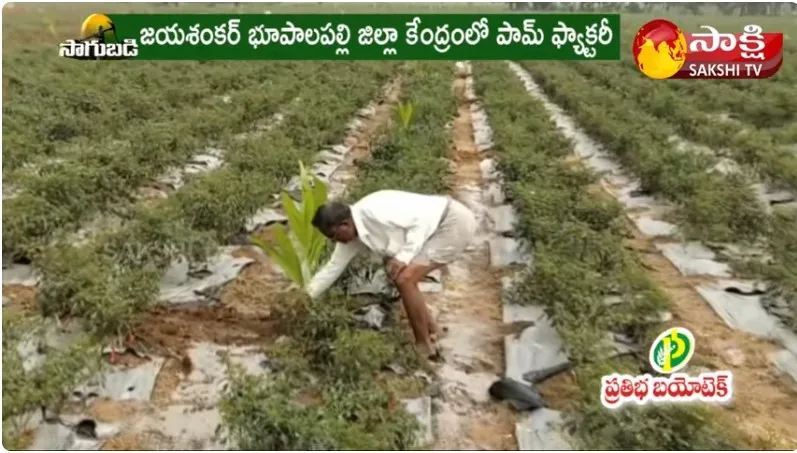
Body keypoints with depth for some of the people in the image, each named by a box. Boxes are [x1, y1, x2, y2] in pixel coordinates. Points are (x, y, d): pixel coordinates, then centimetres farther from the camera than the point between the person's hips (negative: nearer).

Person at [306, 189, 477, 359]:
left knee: (404, 279, -15)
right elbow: (333, 267, 14)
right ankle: (431, 332, 27)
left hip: (454, 222, -10)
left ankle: (425, 347, 0)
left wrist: (404, 257, -25)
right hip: (439, 227, 10)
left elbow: (421, 219, -23)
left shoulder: (372, 211, -25)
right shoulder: (353, 236, 4)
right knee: (401, 277, 14)